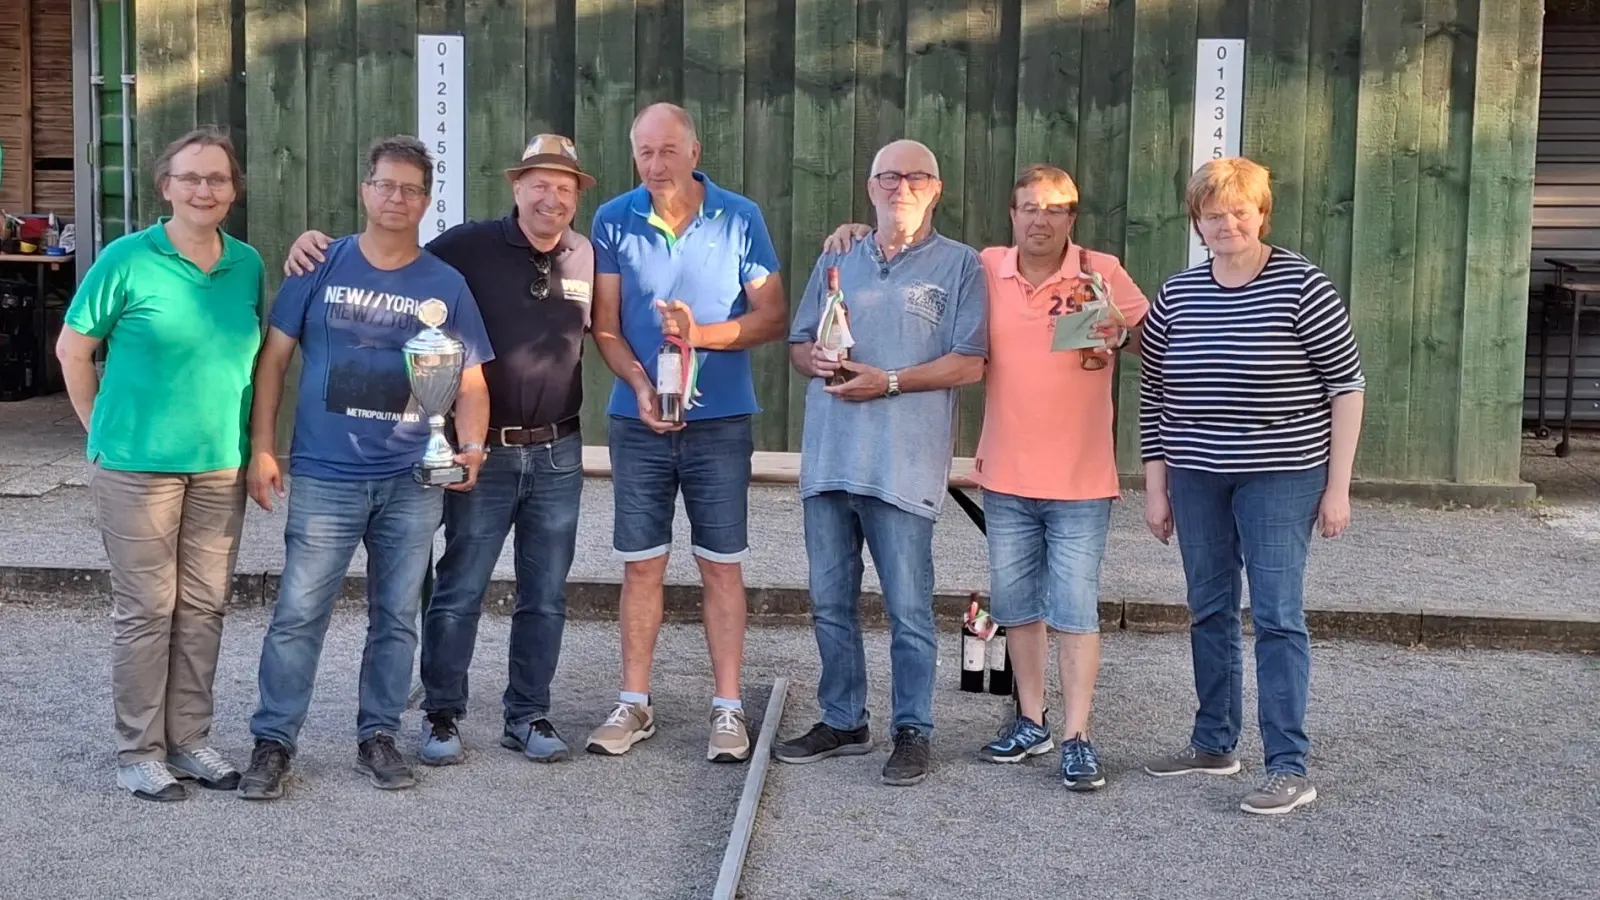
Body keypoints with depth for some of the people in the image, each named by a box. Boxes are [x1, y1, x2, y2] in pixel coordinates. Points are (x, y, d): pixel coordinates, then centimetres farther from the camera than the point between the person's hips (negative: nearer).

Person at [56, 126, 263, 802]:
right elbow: (72, 349, 0)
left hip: (221, 466, 4)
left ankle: (189, 739, 22)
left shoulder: (248, 265, 5)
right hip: (138, 463, -4)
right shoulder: (127, 259, -7)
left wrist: (252, 442, 9)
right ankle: (138, 751, 13)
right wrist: (100, 426, 1)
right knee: (145, 609, 1)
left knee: (203, 608, 10)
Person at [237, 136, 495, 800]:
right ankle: (272, 742, 9)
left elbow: (470, 382, 7)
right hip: (324, 476, -2)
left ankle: (377, 737, 23)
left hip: (413, 481, 2)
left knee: (396, 616, 10)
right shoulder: (321, 267, 1)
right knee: (298, 613, -3)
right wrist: (262, 448, -3)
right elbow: (273, 358, 3)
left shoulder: (446, 286, 5)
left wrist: (470, 448, -10)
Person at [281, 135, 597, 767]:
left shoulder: (588, 259, 1)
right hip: (485, 453, -3)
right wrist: (317, 244, -20)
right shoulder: (470, 246, -8)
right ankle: (442, 716, 20)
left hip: (558, 454, 3)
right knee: (459, 592, 6)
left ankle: (528, 716, 24)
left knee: (545, 597, 11)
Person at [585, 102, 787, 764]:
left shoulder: (740, 219, -2)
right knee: (641, 563, 7)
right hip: (638, 418, 1)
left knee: (722, 565, 2)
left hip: (720, 419, -1)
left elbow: (772, 316, -2)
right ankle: (634, 703, 18)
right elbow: (605, 326, 1)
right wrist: (640, 386, -15)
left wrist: (702, 334, -17)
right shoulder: (613, 222, 0)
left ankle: (728, 708, 11)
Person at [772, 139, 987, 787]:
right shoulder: (837, 260, 17)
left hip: (903, 464, -5)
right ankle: (842, 721, 24)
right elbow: (798, 342, 18)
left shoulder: (959, 265, 2)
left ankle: (912, 733, 11)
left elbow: (968, 364, -6)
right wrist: (817, 361, -5)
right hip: (828, 458, 5)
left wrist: (888, 381, -14)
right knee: (829, 603, 11)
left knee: (908, 609, -1)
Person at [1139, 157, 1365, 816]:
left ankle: (1289, 768, -1)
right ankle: (1214, 743, 27)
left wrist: (1337, 486, -8)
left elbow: (1347, 385, -5)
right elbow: (1154, 395, 10)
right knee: (1209, 610, 13)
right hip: (1196, 477, 5)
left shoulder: (1301, 286, -7)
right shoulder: (1176, 295, 5)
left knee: (1277, 616, -6)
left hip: (1280, 476, -5)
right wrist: (1156, 487, 8)